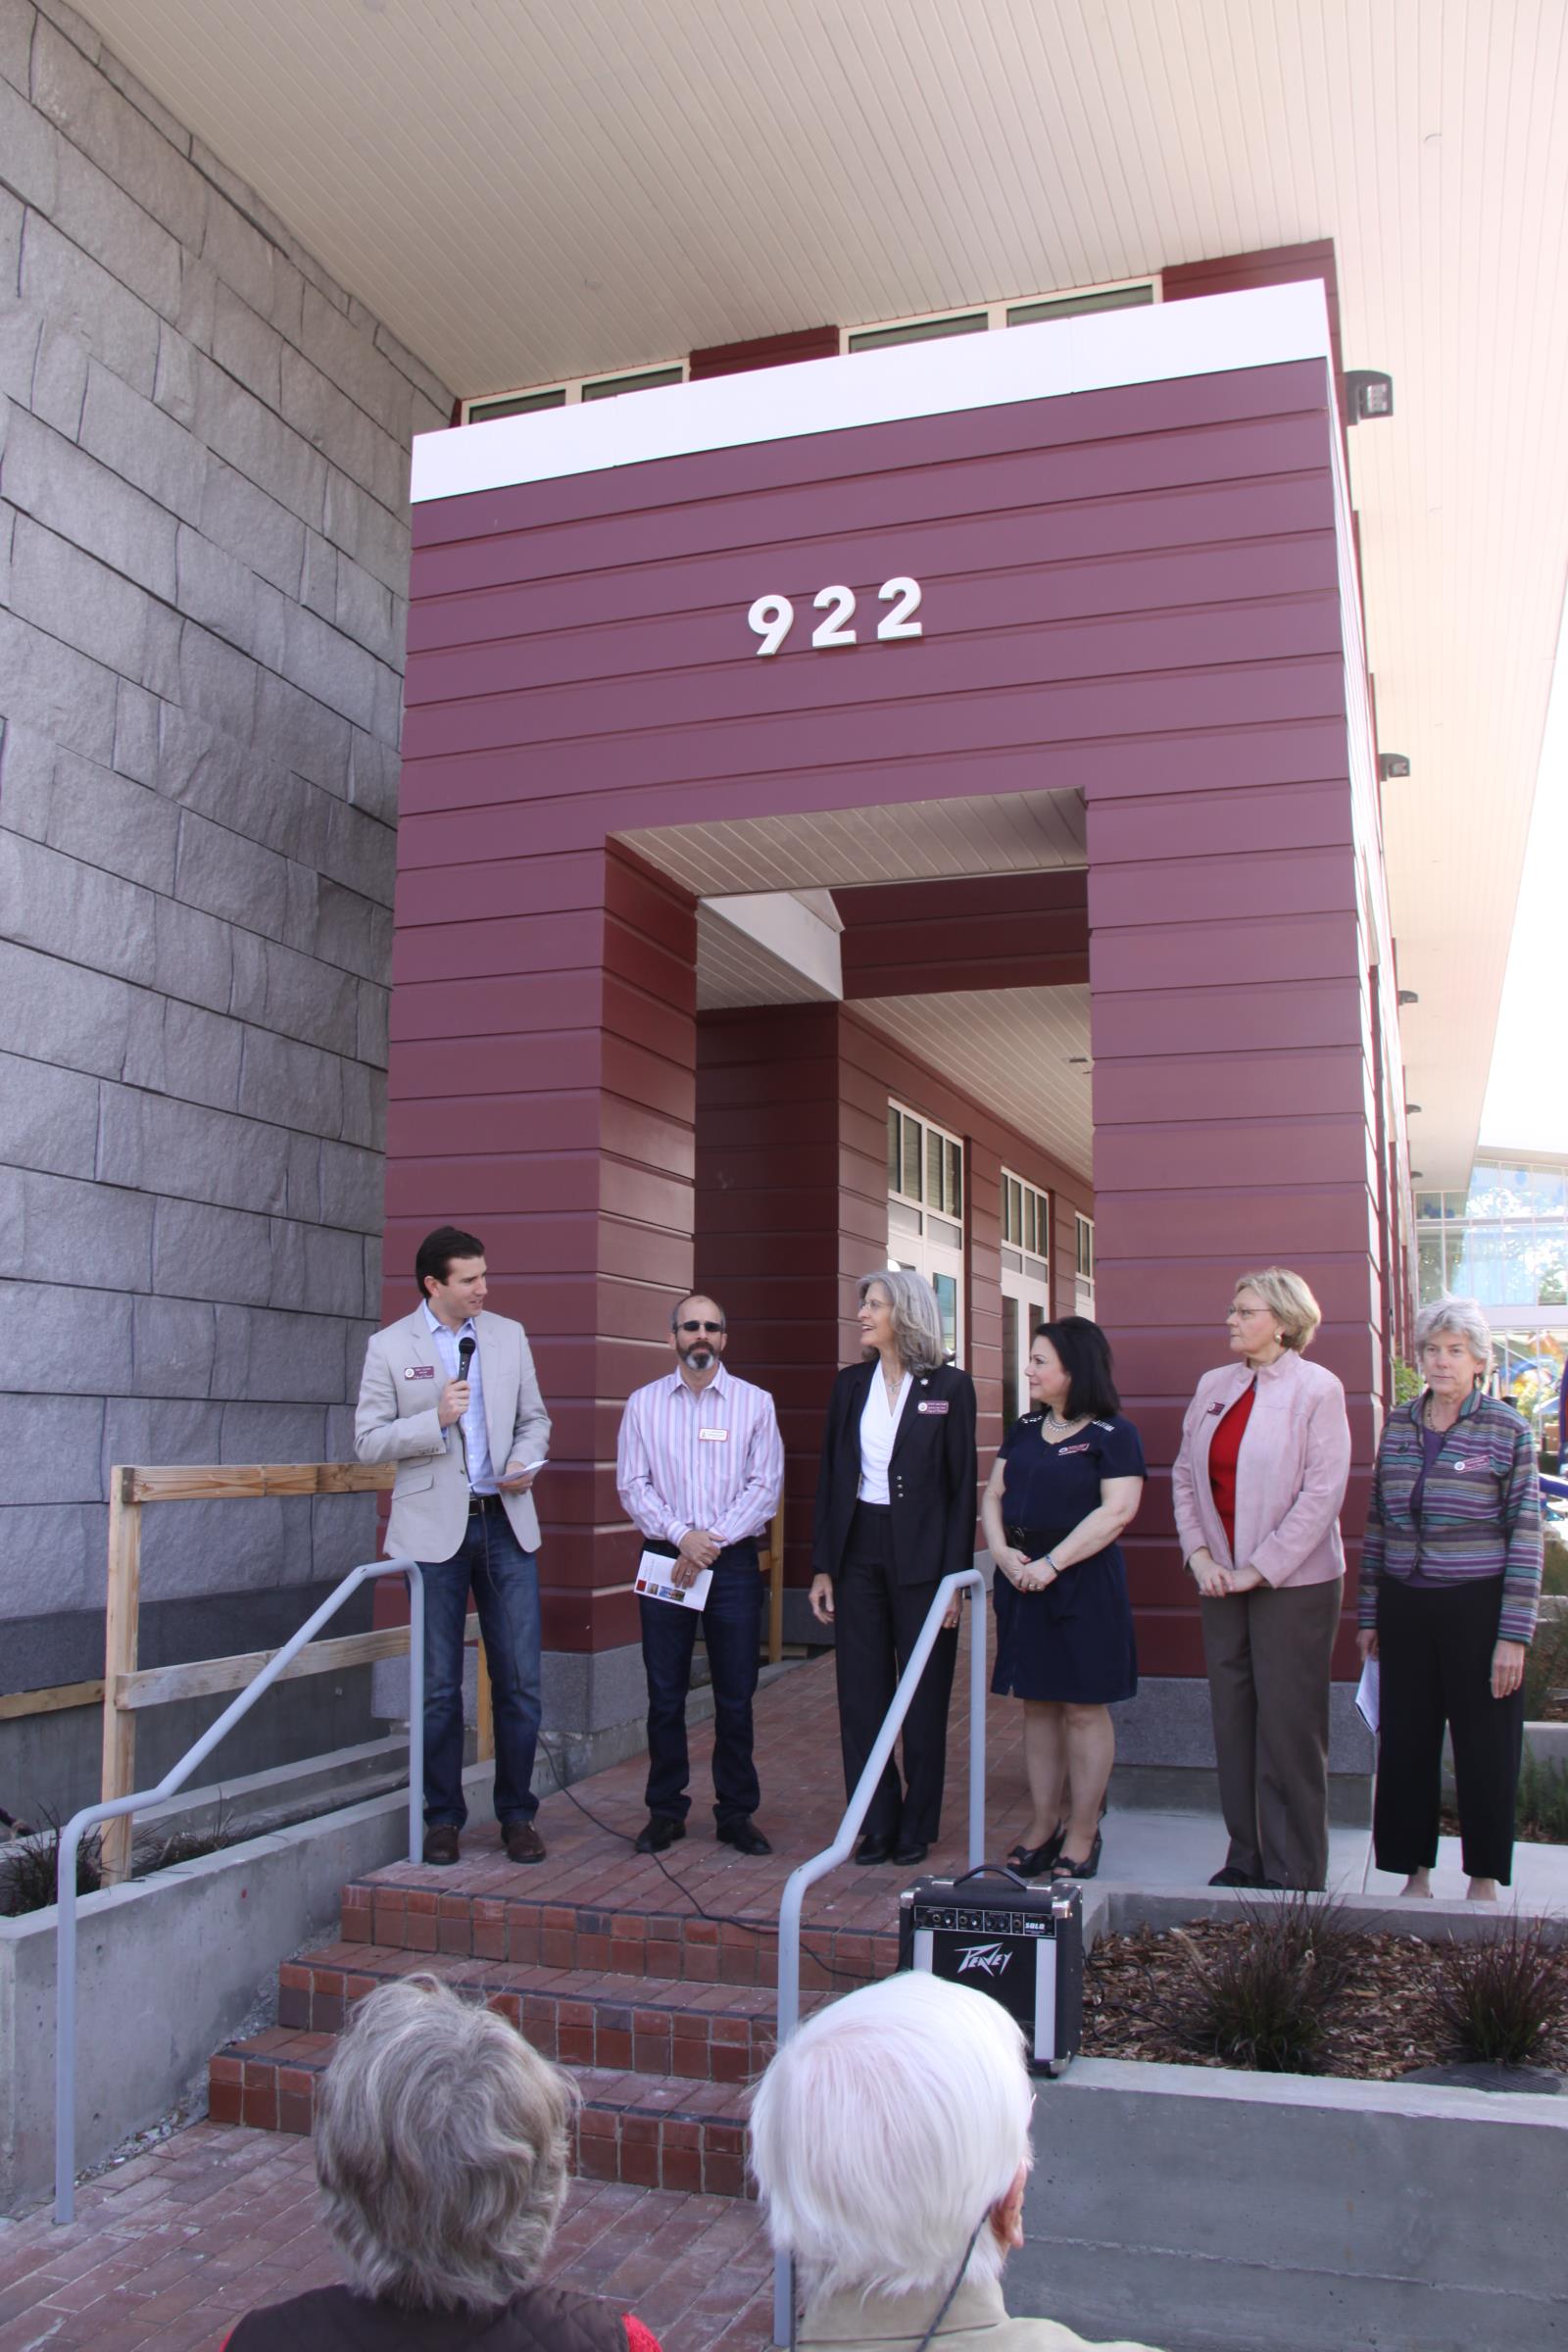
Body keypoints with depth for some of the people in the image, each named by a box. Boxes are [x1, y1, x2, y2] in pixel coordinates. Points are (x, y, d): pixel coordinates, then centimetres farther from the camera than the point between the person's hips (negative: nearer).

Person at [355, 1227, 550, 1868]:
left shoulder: (508, 1335, 9)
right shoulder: (389, 1347, -1)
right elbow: (368, 1441, -3)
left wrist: (526, 1460, -5)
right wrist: (436, 1419, -16)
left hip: (505, 1523, 2)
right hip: (434, 1529, -2)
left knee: (520, 1682, 3)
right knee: (438, 1687, 6)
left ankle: (517, 1814, 16)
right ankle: (443, 1818, 19)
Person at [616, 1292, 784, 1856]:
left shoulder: (754, 1403, 4)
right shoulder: (643, 1403, 6)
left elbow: (766, 1486, -2)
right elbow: (632, 1485, 1)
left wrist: (713, 1539, -11)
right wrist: (681, 1535, -13)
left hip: (733, 1561, 0)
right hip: (665, 1558, 1)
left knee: (735, 1697, 4)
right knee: (665, 1696, 5)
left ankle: (736, 1813, 16)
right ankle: (665, 1811, 17)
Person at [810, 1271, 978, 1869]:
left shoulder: (949, 1387, -5)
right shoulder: (850, 1384, 7)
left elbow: (962, 1487, -5)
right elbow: (830, 1478, 8)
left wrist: (954, 1575, -9)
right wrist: (823, 1567, 4)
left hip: (921, 1557, -4)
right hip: (858, 1552, 4)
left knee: (924, 1698, 6)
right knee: (861, 1696, 7)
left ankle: (917, 1827, 19)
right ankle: (876, 1824, 18)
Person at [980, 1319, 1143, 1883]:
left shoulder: (1113, 1435, -7)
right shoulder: (1024, 1429, 13)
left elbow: (1117, 1511, -16)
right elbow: (994, 1495, 13)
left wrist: (1051, 1564, -18)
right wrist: (1002, 1551, -6)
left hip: (1083, 1582, -6)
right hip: (1021, 1578, 6)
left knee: (1084, 1708, 1)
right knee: (1037, 1705, 10)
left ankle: (1083, 1832, 11)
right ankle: (1043, 1824, 19)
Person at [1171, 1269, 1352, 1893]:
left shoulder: (1317, 1389, -9)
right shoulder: (1214, 1386, 8)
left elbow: (1322, 1494, -14)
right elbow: (1184, 1474, 11)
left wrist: (1259, 1570, -15)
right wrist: (1200, 1555, -2)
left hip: (1294, 1582, -5)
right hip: (1222, 1581, 6)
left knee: (1288, 1726, 1)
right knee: (1232, 1720, 10)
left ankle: (1293, 1873, 13)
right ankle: (1245, 1858, 22)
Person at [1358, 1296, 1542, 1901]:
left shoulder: (1507, 1429, -4)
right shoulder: (1398, 1424, 7)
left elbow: (1526, 1536, -5)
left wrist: (1514, 1634, -9)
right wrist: (1370, 1615, 11)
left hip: (1476, 1608, -3)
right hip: (1405, 1607, 4)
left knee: (1484, 1748, 6)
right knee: (1405, 1743, 8)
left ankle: (1484, 1878, 22)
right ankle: (1415, 1871, 22)